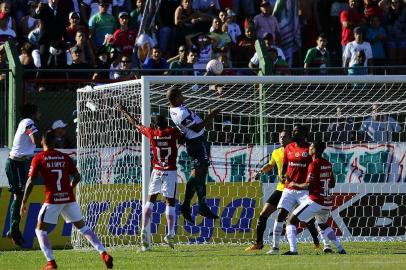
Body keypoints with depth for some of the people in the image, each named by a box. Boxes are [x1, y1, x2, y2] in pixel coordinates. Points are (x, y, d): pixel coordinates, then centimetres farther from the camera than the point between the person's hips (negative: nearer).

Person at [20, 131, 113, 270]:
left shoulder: (38, 158, -1)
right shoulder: (64, 157, 10)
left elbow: (30, 181, -6)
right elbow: (77, 177, 10)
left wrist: (24, 202, 0)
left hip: (53, 199, -4)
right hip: (69, 198, 4)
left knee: (40, 230, 9)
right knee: (82, 227, 14)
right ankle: (104, 254, 4)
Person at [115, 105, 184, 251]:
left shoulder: (151, 133, -1)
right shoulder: (173, 132, -7)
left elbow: (135, 124, 11)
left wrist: (123, 111, 23)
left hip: (156, 172, 2)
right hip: (170, 172, -2)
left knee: (150, 200, 9)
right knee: (170, 202, 2)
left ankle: (144, 230, -6)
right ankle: (170, 234, -3)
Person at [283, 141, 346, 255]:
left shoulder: (314, 165, -13)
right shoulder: (328, 165, 10)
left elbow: (309, 185, -17)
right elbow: (332, 184, 20)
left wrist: (295, 185, -2)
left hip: (315, 201, -8)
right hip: (328, 202, 8)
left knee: (291, 221, -2)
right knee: (323, 224, 33)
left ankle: (293, 250, -16)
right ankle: (340, 249, 24)